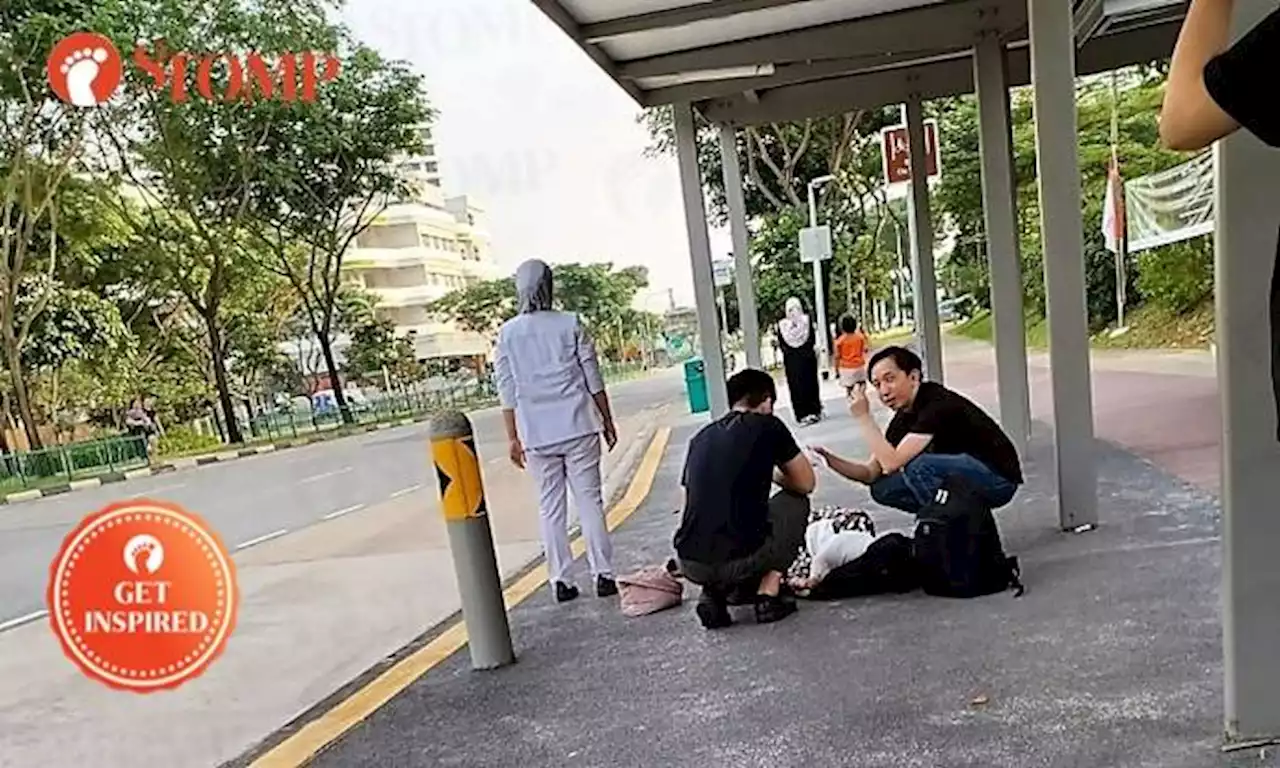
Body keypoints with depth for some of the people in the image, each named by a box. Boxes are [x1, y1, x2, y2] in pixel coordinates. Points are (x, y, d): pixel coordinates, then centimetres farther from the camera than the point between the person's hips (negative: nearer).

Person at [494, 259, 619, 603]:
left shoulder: (507, 333, 0)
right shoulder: (571, 324, -3)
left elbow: (507, 392, 1)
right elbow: (593, 380, 0)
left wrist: (513, 438, 6)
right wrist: (607, 421, 10)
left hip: (537, 434, 1)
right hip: (578, 427, -1)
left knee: (551, 507, 9)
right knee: (590, 500, 6)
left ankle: (561, 580, 13)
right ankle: (603, 574, 10)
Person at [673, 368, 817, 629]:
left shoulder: (701, 437, 15)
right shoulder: (768, 426, 1)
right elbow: (805, 483, 12)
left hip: (690, 565, 5)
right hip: (740, 558, -5)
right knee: (795, 502, 21)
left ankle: (714, 591, 13)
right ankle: (768, 595, 10)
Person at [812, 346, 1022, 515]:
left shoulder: (938, 403, -24)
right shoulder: (903, 416, 2)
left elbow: (891, 463, -31)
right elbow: (871, 473, 3)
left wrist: (863, 417, -24)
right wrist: (829, 459, -12)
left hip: (999, 478, -9)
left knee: (919, 467, -31)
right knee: (882, 489, 0)